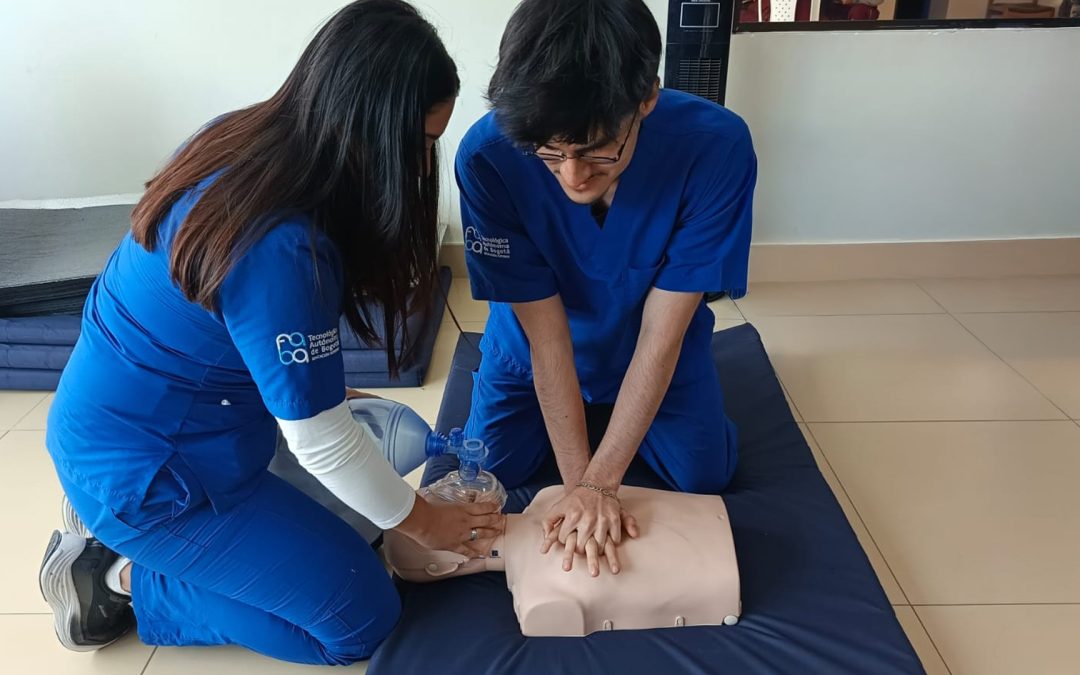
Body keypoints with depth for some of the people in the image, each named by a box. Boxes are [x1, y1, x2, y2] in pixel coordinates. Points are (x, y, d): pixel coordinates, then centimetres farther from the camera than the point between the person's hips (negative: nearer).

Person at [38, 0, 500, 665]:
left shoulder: (241, 136, -7)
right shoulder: (279, 249, -33)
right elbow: (322, 441, -23)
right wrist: (424, 521, -7)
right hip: (146, 474, -8)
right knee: (365, 617, 0)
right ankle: (123, 581, 6)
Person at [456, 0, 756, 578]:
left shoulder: (716, 146, -35)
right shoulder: (487, 156, -34)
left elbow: (661, 334, -29)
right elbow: (546, 332, -28)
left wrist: (601, 480, -29)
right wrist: (579, 483, -27)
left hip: (654, 341, 0)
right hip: (534, 341, 1)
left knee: (704, 475, 0)